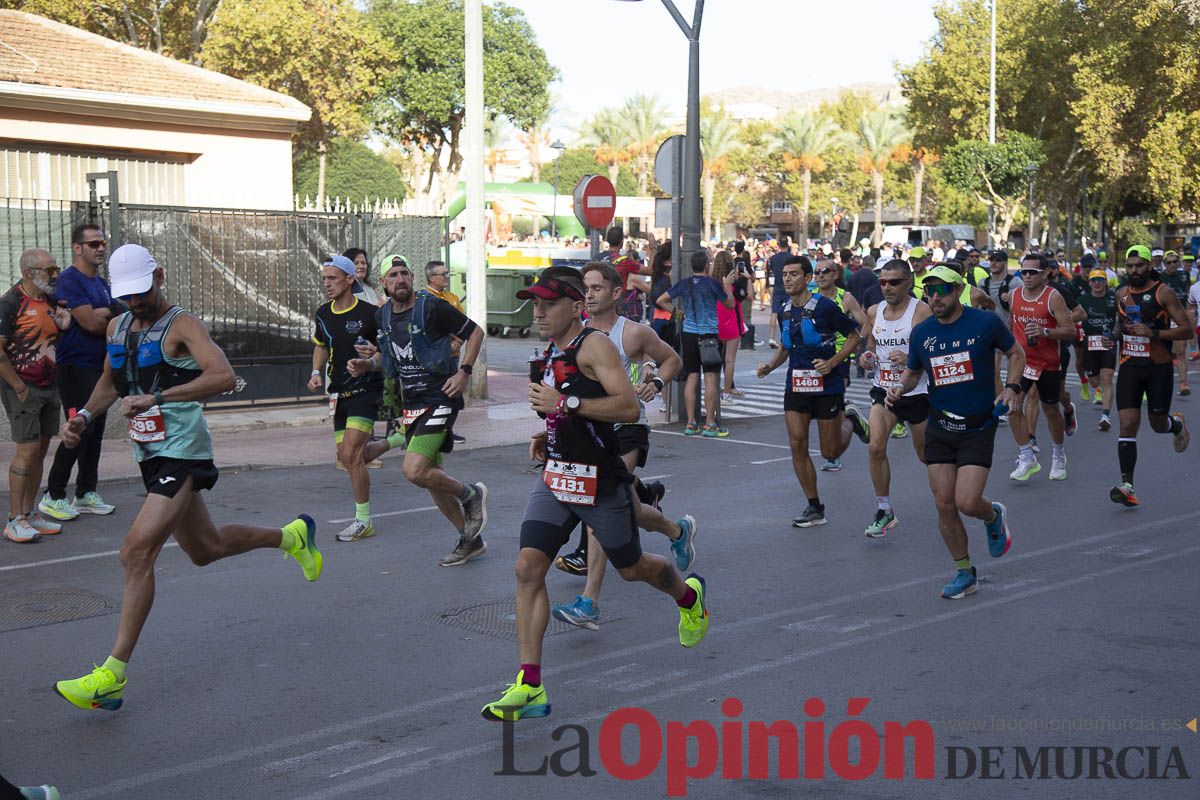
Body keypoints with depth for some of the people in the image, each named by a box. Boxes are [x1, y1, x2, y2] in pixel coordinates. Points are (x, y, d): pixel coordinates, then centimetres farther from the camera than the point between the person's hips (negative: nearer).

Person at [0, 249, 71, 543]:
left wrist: (64, 326, 2)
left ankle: (29, 513, 19)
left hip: (49, 387, 8)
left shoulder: (51, 302, 12)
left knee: (40, 450, 10)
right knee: (28, 450, -9)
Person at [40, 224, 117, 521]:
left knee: (95, 431, 9)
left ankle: (86, 494, 17)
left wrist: (100, 315, -9)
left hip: (99, 366, 8)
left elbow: (109, 321, 12)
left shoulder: (102, 284, 16)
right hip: (75, 366, -8)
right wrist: (111, 316, 0)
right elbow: (91, 323, -19)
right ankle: (53, 496, -2)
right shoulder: (69, 281, -12)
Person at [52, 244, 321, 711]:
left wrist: (155, 398, -33)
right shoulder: (117, 327, 11)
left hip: (182, 453, -9)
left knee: (137, 551, -18)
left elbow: (224, 377, -28)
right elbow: (109, 383, 27)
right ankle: (291, 536, 45)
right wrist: (85, 416, 7)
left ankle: (113, 674, -15)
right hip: (149, 456, 9)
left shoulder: (181, 326, -12)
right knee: (205, 549, 20)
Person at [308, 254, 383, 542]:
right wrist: (317, 373, 8)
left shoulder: (369, 313, -12)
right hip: (340, 393, 7)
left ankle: (364, 521, -7)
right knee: (345, 457, 4)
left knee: (351, 453, -16)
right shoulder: (323, 315, 6)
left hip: (366, 390, -7)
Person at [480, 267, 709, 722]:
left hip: (601, 480, -7)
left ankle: (689, 596, 48)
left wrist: (564, 403, -28)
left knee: (631, 568, 13)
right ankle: (529, 687, -6)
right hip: (556, 479, 7)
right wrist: (547, 436, 12)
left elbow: (628, 408, -26)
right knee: (528, 568, -8)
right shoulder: (551, 353, 12)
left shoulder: (594, 345, -15)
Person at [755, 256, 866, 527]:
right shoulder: (784, 312, 6)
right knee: (797, 446, -4)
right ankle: (814, 508, 8)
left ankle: (850, 421, 36)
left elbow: (854, 336, -6)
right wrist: (770, 365, 1)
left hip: (827, 385, -5)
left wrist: (832, 362, -17)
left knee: (830, 453, 3)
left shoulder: (824, 307, -13)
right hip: (795, 385, 5)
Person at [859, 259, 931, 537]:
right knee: (876, 447, -15)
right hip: (883, 389, 4)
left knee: (927, 455, 10)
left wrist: (910, 359, -30)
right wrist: (868, 356, 0)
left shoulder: (921, 311, -13)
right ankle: (885, 511, -2)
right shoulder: (873, 312, 4)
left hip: (917, 392, -4)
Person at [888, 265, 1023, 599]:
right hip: (939, 428, 4)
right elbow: (913, 372, 17)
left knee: (967, 502, -13)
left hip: (978, 427, -4)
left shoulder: (986, 322, -8)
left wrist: (1012, 388, -8)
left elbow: (1016, 353, 7)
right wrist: (900, 388, -5)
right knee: (944, 505, 2)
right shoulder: (921, 333, 2)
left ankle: (994, 516, 25)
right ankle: (965, 573, 19)